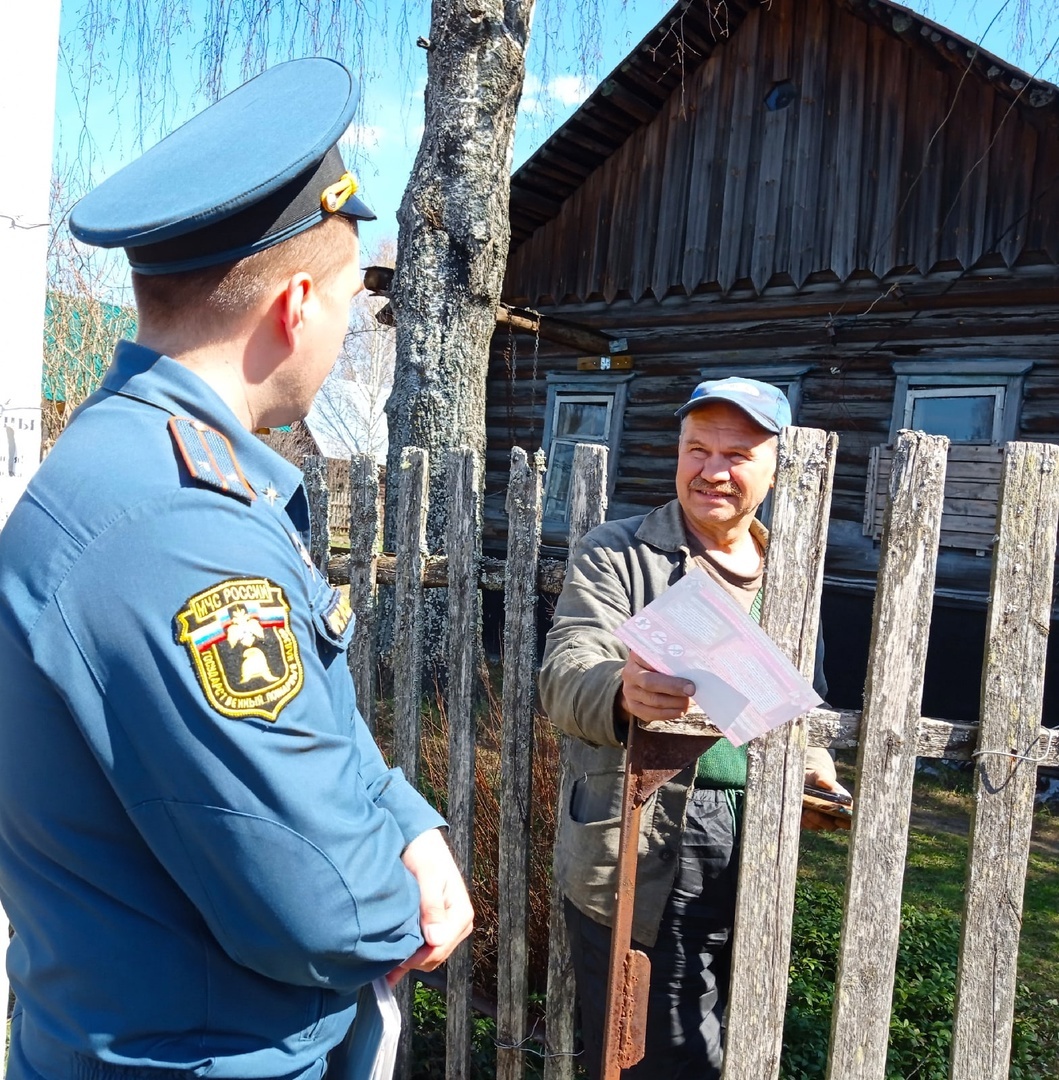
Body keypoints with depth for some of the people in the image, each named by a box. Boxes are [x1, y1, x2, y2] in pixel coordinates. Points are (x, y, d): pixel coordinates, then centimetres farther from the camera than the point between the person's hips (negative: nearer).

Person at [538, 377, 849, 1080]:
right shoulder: (616, 555, -4)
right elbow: (564, 677, -17)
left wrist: (813, 760, 4)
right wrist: (624, 693, -39)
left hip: (752, 861, 5)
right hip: (637, 860, -4)